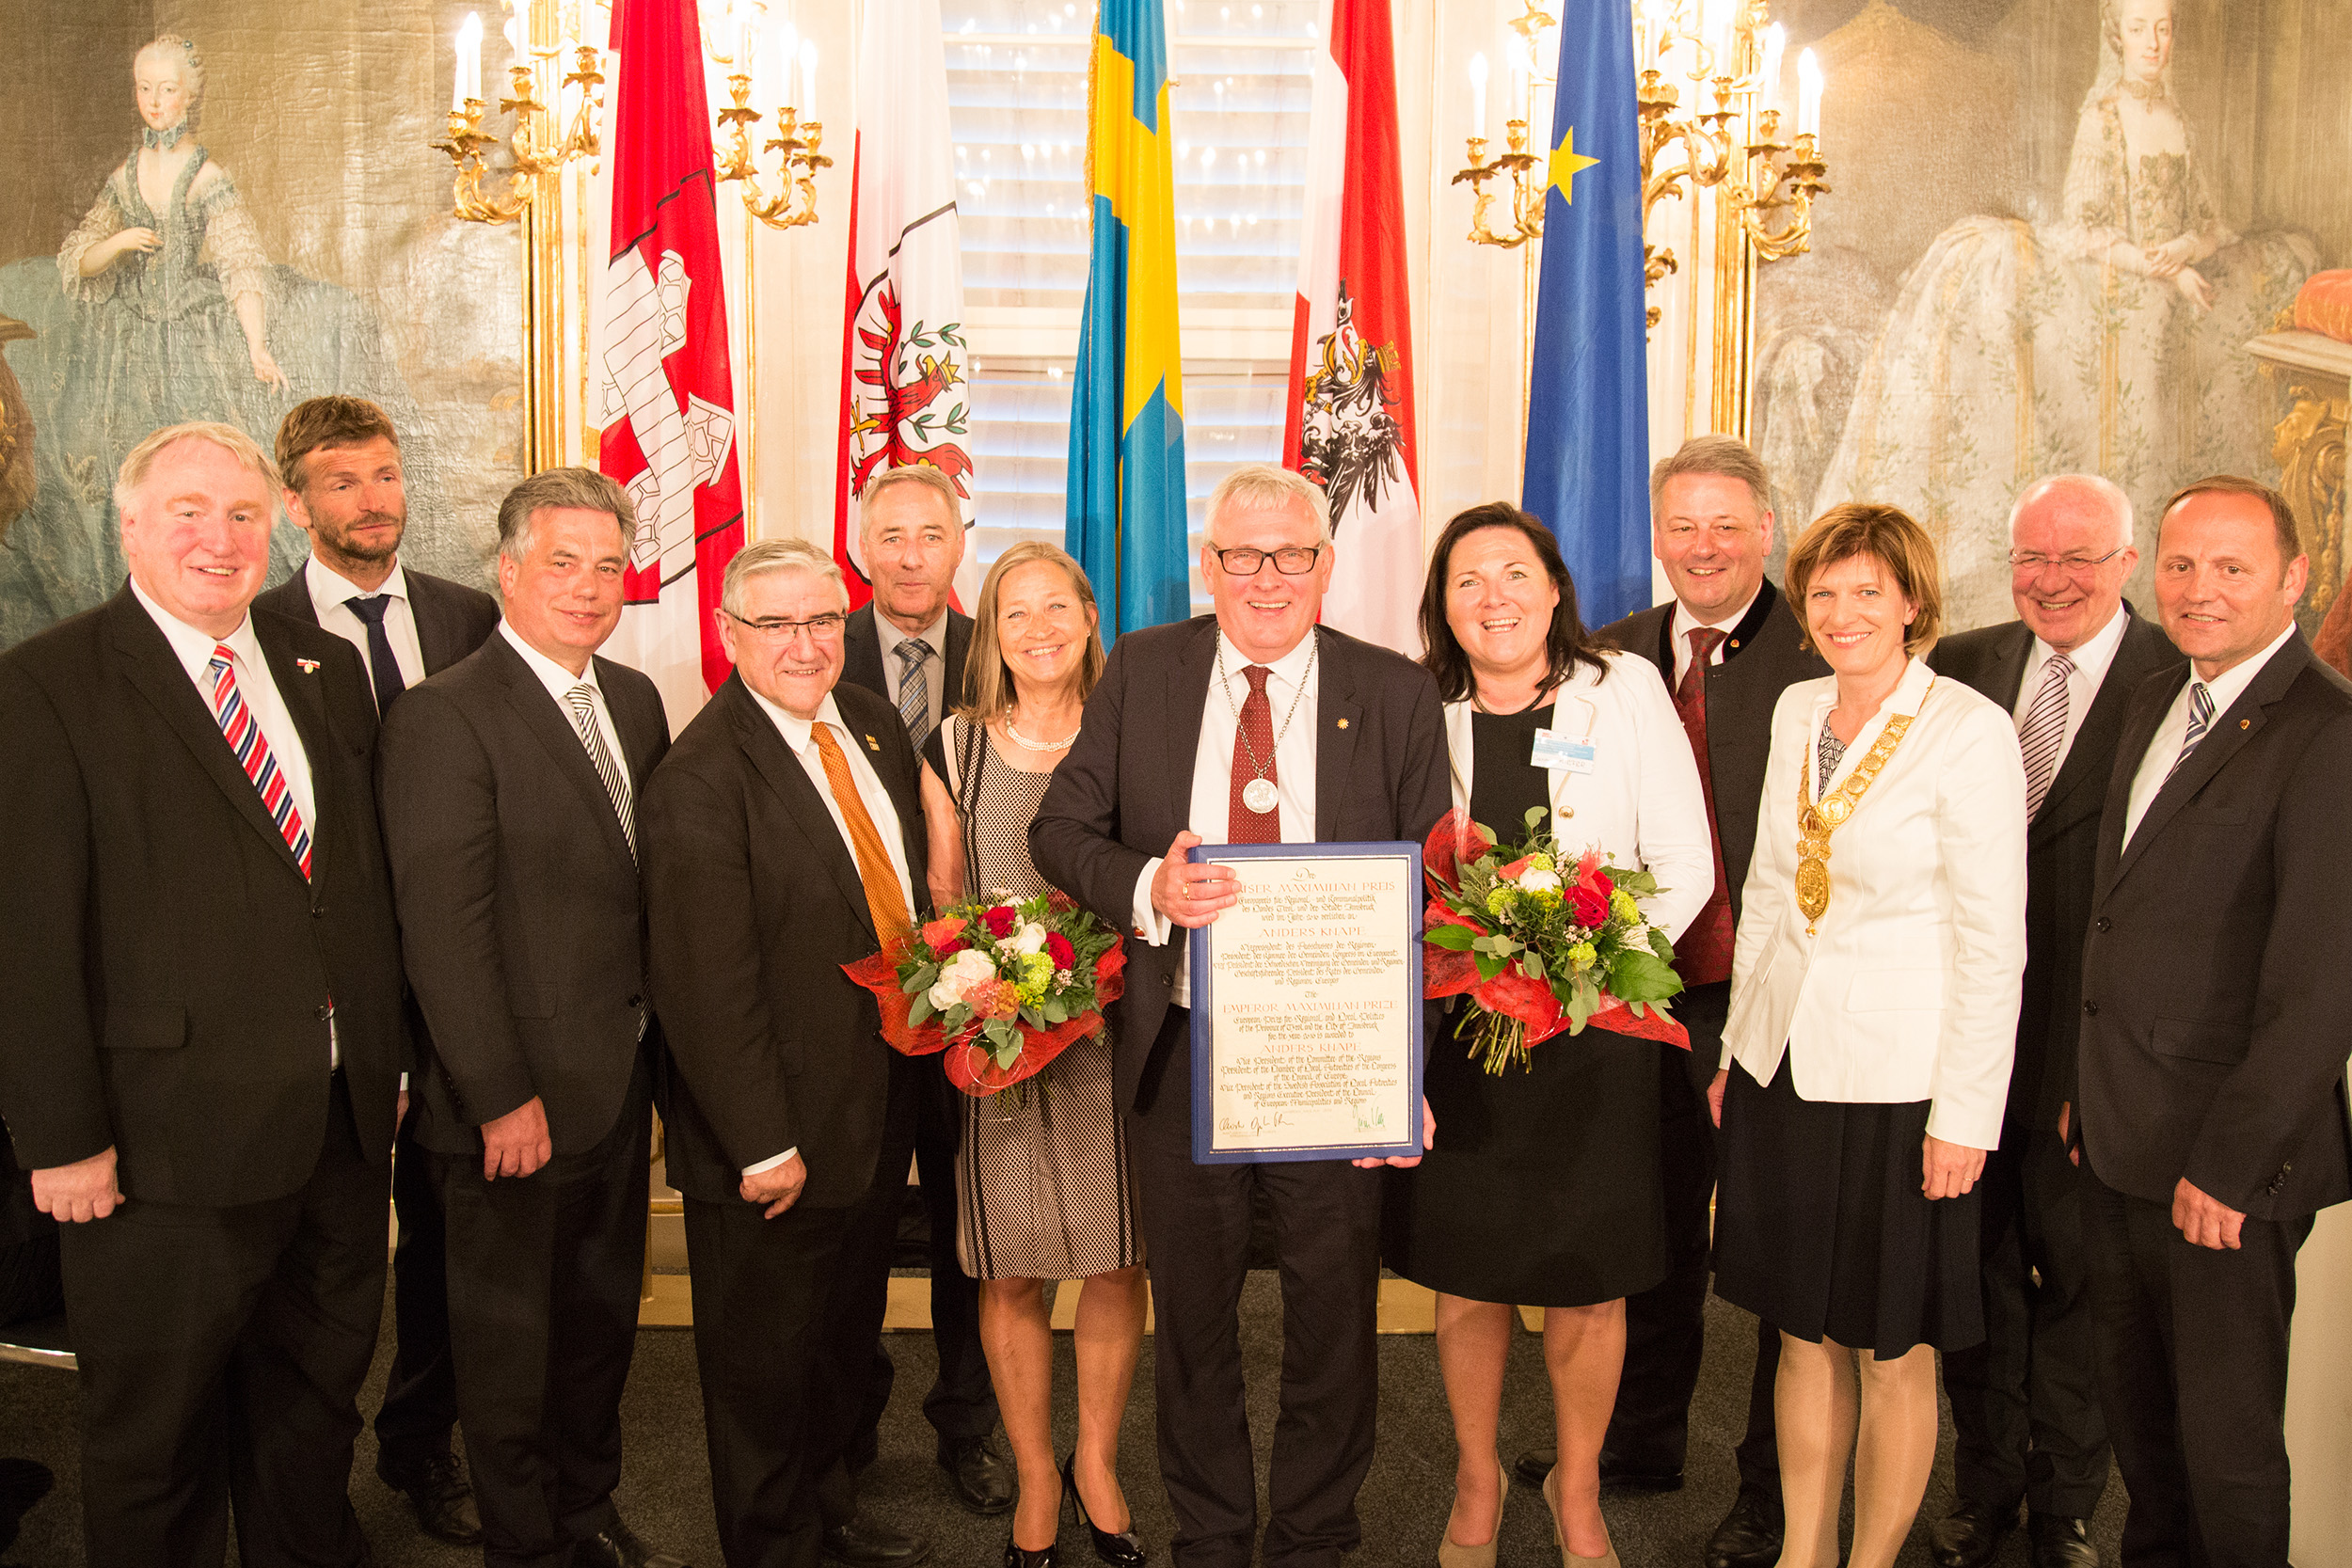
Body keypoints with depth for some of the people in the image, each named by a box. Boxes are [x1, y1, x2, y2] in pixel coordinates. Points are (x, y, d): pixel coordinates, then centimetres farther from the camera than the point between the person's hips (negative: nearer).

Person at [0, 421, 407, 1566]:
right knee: (155, 1435, 13)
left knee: (315, 1400, 21)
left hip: (344, 1124, 6)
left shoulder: (327, 670, 9)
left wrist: (388, 1056, 9)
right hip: (172, 1136, -5)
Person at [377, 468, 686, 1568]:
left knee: (602, 1322, 21)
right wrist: (502, 1097, -18)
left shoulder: (635, 700, 8)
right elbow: (443, 929, -18)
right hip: (516, 1102, -7)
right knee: (510, 1342, 12)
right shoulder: (445, 716, -15)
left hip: (623, 1089, 7)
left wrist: (657, 1058, 6)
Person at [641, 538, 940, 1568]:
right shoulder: (699, 783, -22)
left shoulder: (874, 723, 3)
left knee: (850, 1336, 26)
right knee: (767, 1359, 14)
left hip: (883, 1109, 8)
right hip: (782, 1139, -7)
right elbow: (706, 988, -23)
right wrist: (763, 1148, -21)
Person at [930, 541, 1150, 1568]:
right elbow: (939, 900, 8)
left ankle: (1096, 1461, 30)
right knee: (1008, 1277, 7)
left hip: (1114, 1028, 0)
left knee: (1118, 1262, 7)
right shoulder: (958, 744, 4)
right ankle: (1035, 1480, 27)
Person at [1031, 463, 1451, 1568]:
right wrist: (1146, 888, -20)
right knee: (1190, 1317, 16)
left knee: (1334, 1317, 12)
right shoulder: (1140, 672, 2)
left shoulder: (1396, 695, -1)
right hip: (1182, 1051, 1)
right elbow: (1060, 828, 2)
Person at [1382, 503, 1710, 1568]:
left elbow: (1686, 866, -2)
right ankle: (1476, 1482, 35)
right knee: (1465, 1278, 11)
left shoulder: (1625, 689, -1)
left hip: (1591, 1031, -1)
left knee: (1586, 1288, 8)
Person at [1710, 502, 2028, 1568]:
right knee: (1804, 1335, 15)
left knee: (1892, 1350, 8)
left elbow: (1994, 942, -12)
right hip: (1785, 1068, 5)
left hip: (1899, 1080, -5)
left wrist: (1966, 1114, -13)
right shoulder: (1796, 710, 7)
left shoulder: (1971, 730, -12)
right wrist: (1738, 1047, 13)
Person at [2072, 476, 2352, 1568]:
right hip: (2118, 1142, 7)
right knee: (2134, 1397, 21)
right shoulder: (2156, 704, 10)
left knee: (2225, 1434, 9)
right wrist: (2090, 1090, 12)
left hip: (2226, 1160, -7)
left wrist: (2229, 1160, -18)